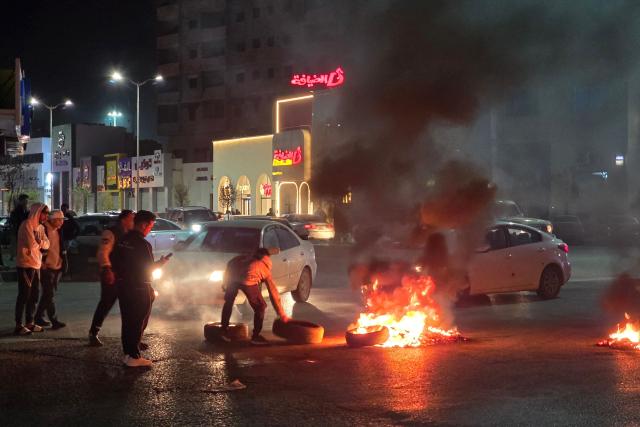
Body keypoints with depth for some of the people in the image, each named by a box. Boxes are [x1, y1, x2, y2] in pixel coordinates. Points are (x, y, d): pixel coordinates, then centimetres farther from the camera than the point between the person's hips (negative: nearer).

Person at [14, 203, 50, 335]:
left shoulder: (40, 227, 15)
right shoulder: (27, 225, -13)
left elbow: (46, 244, 7)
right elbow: (32, 244, -19)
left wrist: (38, 243, -12)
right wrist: (40, 244, 1)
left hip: (36, 265, 9)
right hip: (26, 264, -9)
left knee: (34, 295, 13)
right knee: (24, 295, -8)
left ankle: (29, 323, 21)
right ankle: (19, 325, -5)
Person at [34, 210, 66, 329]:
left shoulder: (57, 231, 11)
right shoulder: (43, 230, -14)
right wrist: (42, 262, -15)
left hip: (57, 267, 8)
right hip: (46, 267, -8)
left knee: (47, 294, 13)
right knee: (49, 294, -7)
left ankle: (39, 317, 22)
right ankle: (54, 321, -8)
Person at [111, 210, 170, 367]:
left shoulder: (123, 240, 4)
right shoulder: (143, 244, -20)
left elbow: (114, 261, 11)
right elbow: (148, 269, -17)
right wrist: (161, 263, 0)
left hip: (123, 286, 8)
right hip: (139, 289, -8)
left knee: (127, 320, 14)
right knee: (138, 322, 1)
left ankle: (127, 353, 19)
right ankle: (133, 357, 3)